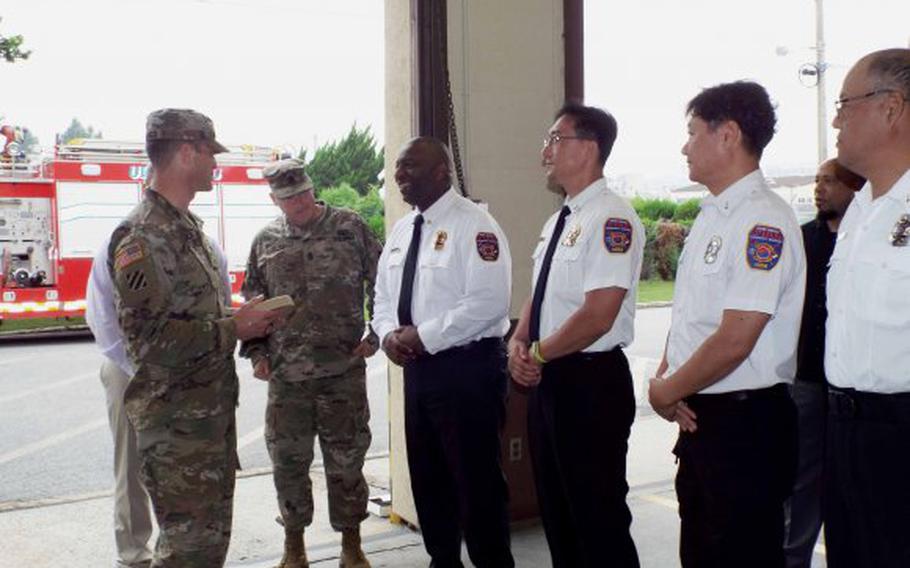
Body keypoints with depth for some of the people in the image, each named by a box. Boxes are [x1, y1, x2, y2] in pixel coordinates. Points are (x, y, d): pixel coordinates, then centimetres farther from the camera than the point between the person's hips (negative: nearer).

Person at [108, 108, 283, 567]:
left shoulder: (188, 228, 13)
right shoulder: (142, 237, -19)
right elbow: (150, 336, -26)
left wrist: (247, 322, 7)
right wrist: (233, 329, -19)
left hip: (212, 411, 10)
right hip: (174, 421, -10)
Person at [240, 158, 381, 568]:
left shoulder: (350, 228, 1)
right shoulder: (265, 241, 8)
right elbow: (252, 302, 14)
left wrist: (375, 334, -2)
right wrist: (256, 352, 6)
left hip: (344, 370, -2)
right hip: (285, 374, 2)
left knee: (346, 459, 6)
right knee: (288, 461, 10)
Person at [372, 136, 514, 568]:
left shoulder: (473, 225, -13)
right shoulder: (401, 230, 13)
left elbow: (488, 302, -23)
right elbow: (383, 295, 18)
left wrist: (423, 337, -20)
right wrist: (388, 334, -4)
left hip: (468, 369, -8)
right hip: (417, 368, 8)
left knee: (476, 480, 0)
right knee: (427, 476, 18)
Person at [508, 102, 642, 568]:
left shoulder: (611, 219, -16)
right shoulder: (559, 220, 13)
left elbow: (598, 316, -23)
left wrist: (538, 354, -12)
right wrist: (519, 343, 0)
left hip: (591, 383, -9)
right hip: (549, 380, 9)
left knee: (599, 514, 1)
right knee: (556, 509, 18)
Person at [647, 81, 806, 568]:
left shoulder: (763, 222, -17)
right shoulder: (710, 216, 12)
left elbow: (734, 341, -22)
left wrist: (667, 391, -10)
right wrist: (663, 379, 1)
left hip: (744, 420, -9)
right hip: (697, 415, 9)